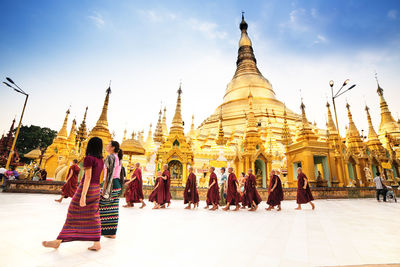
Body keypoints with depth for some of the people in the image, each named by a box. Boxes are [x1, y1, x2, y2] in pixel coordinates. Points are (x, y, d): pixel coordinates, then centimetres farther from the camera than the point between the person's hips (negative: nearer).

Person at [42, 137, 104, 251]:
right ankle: (97, 243, 11)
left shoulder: (89, 158, -13)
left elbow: (88, 177, -19)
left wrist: (83, 196, -19)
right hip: (96, 190, 7)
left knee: (73, 214, 6)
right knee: (93, 216, 9)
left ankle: (58, 241, 21)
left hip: (87, 189, -7)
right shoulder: (101, 160, 10)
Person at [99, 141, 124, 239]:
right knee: (113, 209, 12)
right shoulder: (118, 158, 14)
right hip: (117, 184, 9)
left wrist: (104, 188, -16)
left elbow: (109, 174, -18)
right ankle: (112, 233, 19)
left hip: (110, 184, -9)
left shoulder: (110, 157, -12)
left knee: (102, 207, 2)